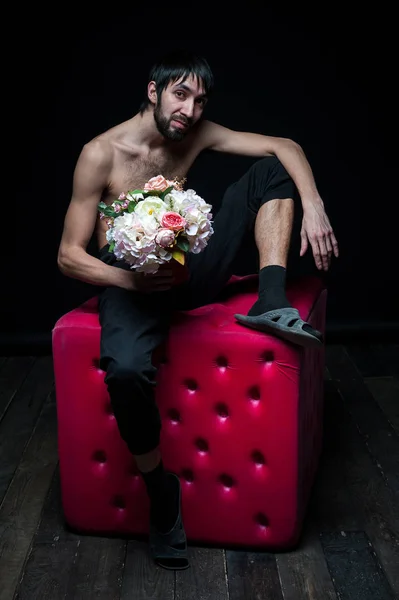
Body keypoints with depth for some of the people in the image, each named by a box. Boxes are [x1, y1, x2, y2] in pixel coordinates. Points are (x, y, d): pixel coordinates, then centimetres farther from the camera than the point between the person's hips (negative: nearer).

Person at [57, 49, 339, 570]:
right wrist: (131, 279, -29)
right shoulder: (101, 154, -13)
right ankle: (159, 485, -12)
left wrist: (314, 207, -20)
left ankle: (271, 303, -18)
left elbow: (285, 148, -2)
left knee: (271, 172, -3)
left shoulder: (197, 135, 0)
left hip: (185, 272, 5)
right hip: (127, 280, -5)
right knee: (126, 369, -40)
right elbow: (69, 255, -12)